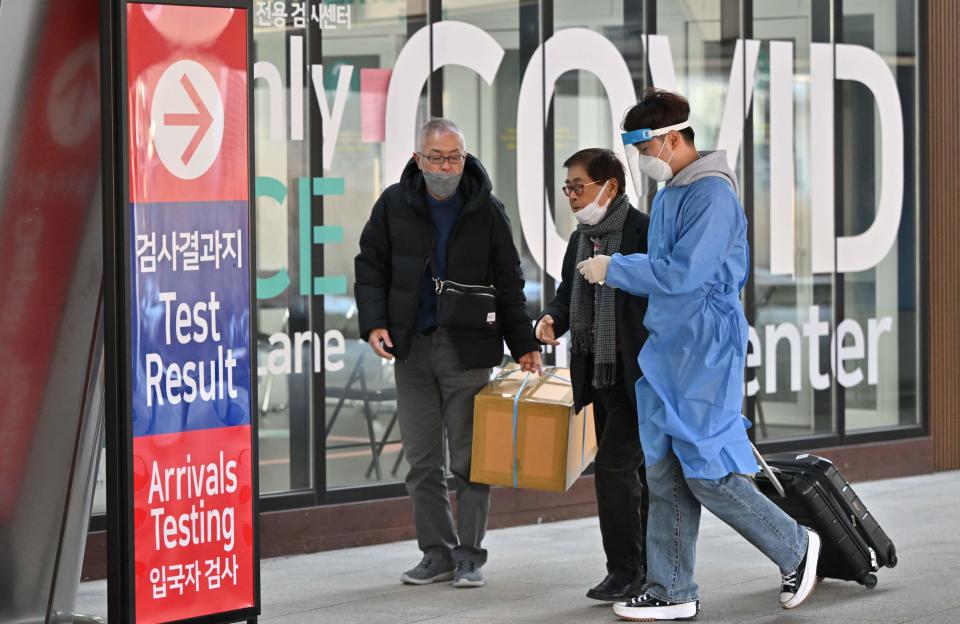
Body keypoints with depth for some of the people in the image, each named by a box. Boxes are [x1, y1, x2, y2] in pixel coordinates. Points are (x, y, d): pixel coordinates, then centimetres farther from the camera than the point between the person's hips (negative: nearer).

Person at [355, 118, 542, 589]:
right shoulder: (394, 204, 2)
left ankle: (469, 556, 7)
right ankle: (437, 553, 15)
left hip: (468, 351, -2)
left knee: (469, 460, -1)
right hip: (411, 349, 2)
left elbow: (508, 285, 6)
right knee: (422, 462, 6)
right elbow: (370, 267, 7)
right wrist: (374, 323, -7)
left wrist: (523, 345, 2)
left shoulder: (486, 211, 0)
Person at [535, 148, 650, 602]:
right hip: (600, 375, 8)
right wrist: (552, 319, -3)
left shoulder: (645, 232, -14)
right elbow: (569, 292, 20)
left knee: (613, 467, -12)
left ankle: (625, 569, -3)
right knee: (634, 471, 14)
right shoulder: (580, 238, 12)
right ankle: (653, 565, 22)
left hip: (639, 377, -8)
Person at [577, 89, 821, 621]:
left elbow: (682, 273, -22)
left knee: (708, 475, -7)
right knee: (665, 477, 8)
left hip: (706, 354, -9)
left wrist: (614, 269, -14)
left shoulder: (713, 194, -15)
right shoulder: (667, 195, 15)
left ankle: (796, 549, 11)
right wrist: (613, 270, 8)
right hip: (666, 351, 9)